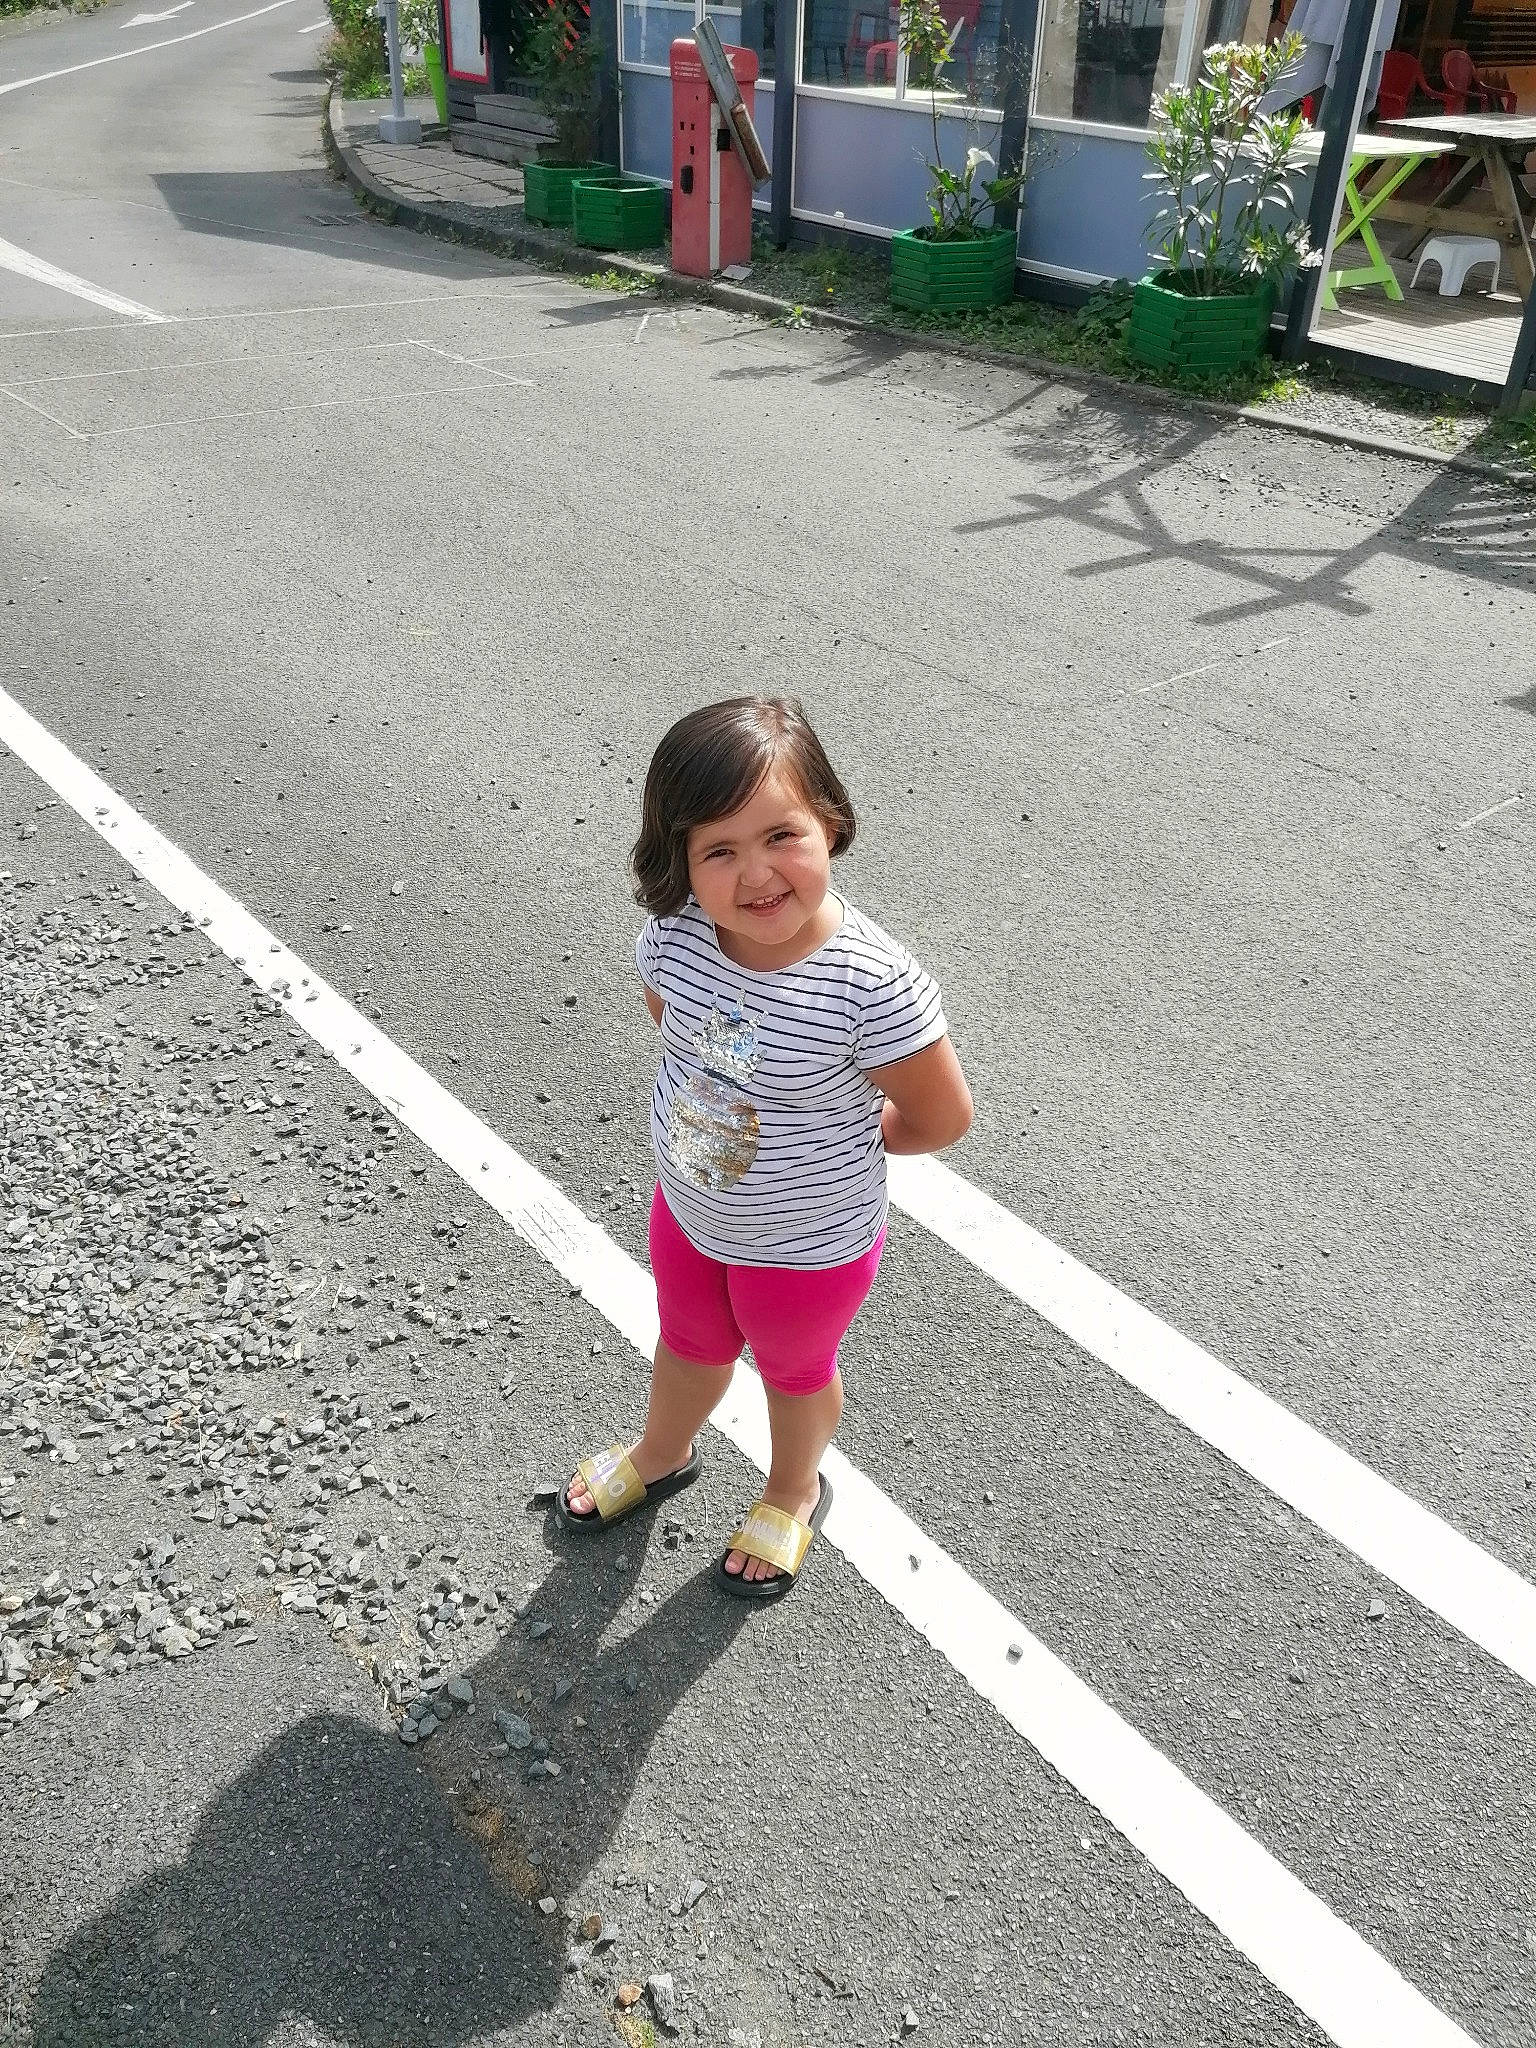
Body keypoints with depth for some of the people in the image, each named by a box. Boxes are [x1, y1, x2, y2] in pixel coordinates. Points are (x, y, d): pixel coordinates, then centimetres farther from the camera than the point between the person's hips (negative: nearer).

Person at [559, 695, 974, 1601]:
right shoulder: (673, 935, -23)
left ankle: (794, 1492, 60)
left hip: (808, 1246, -4)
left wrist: (846, 1141, -7)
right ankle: (662, 1455, 65)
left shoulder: (874, 984, -37)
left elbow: (943, 1118, -22)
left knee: (793, 1368, 27)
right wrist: (741, 1109, 0)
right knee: (690, 1345, 32)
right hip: (687, 1211, 4)